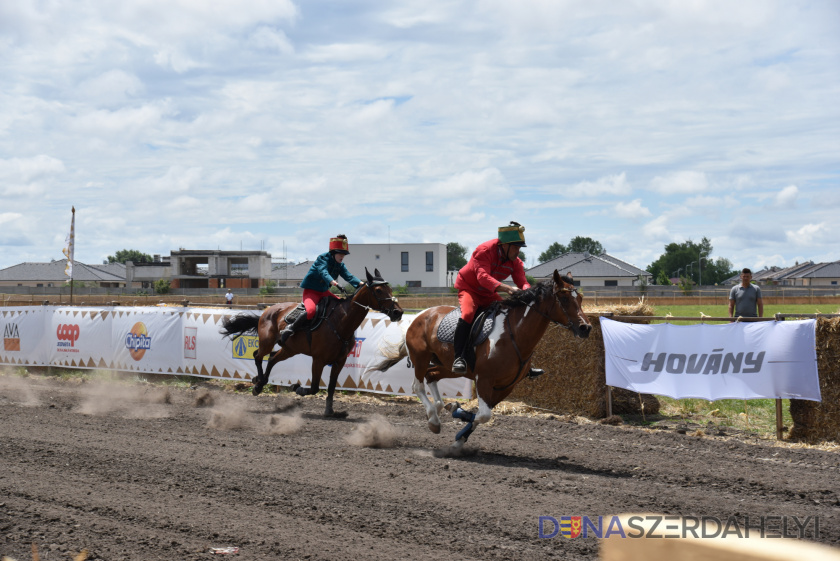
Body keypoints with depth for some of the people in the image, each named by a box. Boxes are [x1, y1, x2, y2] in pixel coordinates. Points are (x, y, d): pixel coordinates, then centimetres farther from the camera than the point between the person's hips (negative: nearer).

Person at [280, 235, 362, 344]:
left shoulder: (340, 265, 5)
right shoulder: (323, 259, -15)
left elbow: (348, 276, -8)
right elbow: (323, 272, -33)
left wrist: (359, 283, -28)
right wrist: (331, 281, -53)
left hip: (324, 292, 8)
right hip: (311, 291, -8)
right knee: (311, 311, -34)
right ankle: (291, 328, -19)